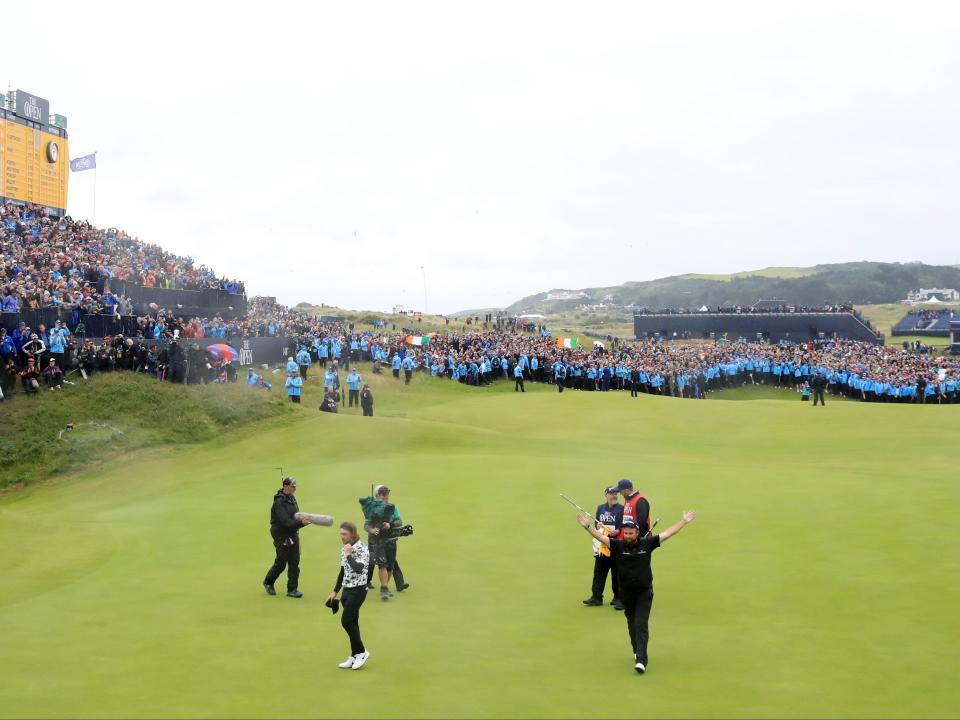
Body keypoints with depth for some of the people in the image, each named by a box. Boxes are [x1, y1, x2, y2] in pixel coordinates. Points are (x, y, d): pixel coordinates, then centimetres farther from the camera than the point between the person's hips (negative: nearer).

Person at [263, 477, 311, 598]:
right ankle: (268, 582, 28)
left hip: (293, 534, 7)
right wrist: (301, 522, -33)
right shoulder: (279, 502, -19)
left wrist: (303, 519, -7)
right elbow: (285, 522, -25)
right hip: (282, 535, -7)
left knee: (294, 563, 5)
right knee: (281, 563, 4)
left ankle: (292, 589, 11)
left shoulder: (292, 498, 7)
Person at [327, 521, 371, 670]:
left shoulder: (362, 550, -15)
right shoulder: (344, 549, 9)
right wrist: (335, 591, 19)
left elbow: (358, 569, -32)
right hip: (347, 590, 8)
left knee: (346, 621, -10)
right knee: (352, 622, 9)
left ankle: (362, 652, 4)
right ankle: (355, 656, 16)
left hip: (358, 590, -8)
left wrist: (349, 555, -23)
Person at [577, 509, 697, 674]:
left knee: (641, 625, -9)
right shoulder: (618, 545, -6)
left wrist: (684, 521, -2)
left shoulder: (647, 543, -6)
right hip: (626, 592, 2)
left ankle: (641, 660, -14)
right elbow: (601, 537, -15)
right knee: (632, 624, 17)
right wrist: (587, 526, -30)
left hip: (644, 592, -2)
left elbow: (667, 534, -2)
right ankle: (637, 651, 36)